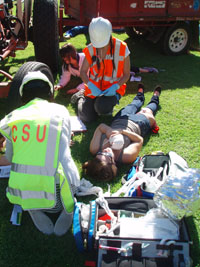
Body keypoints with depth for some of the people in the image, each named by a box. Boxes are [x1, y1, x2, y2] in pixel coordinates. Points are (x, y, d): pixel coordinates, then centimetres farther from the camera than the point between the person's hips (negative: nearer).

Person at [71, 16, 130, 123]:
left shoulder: (122, 48, -11)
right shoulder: (91, 49, -6)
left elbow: (126, 75, -5)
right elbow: (83, 72, -3)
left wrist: (115, 87, -22)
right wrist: (91, 85, -23)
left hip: (113, 88, -2)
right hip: (94, 87, 2)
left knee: (102, 108, -33)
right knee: (87, 118, -5)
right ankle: (81, 96, 28)